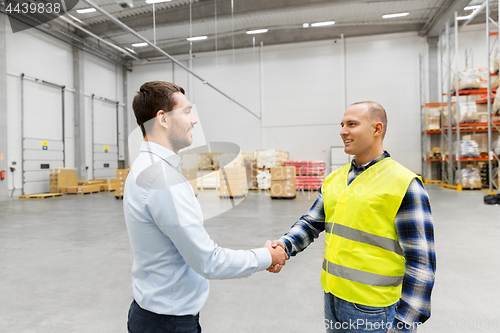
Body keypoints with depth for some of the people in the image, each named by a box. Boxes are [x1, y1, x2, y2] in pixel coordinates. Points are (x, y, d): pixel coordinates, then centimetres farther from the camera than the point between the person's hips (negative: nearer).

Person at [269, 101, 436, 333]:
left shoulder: (404, 185, -15)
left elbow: (421, 262, -14)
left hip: (372, 311, -5)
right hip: (332, 298, 6)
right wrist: (284, 246, -10)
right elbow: (311, 223, 8)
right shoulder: (334, 179, 4)